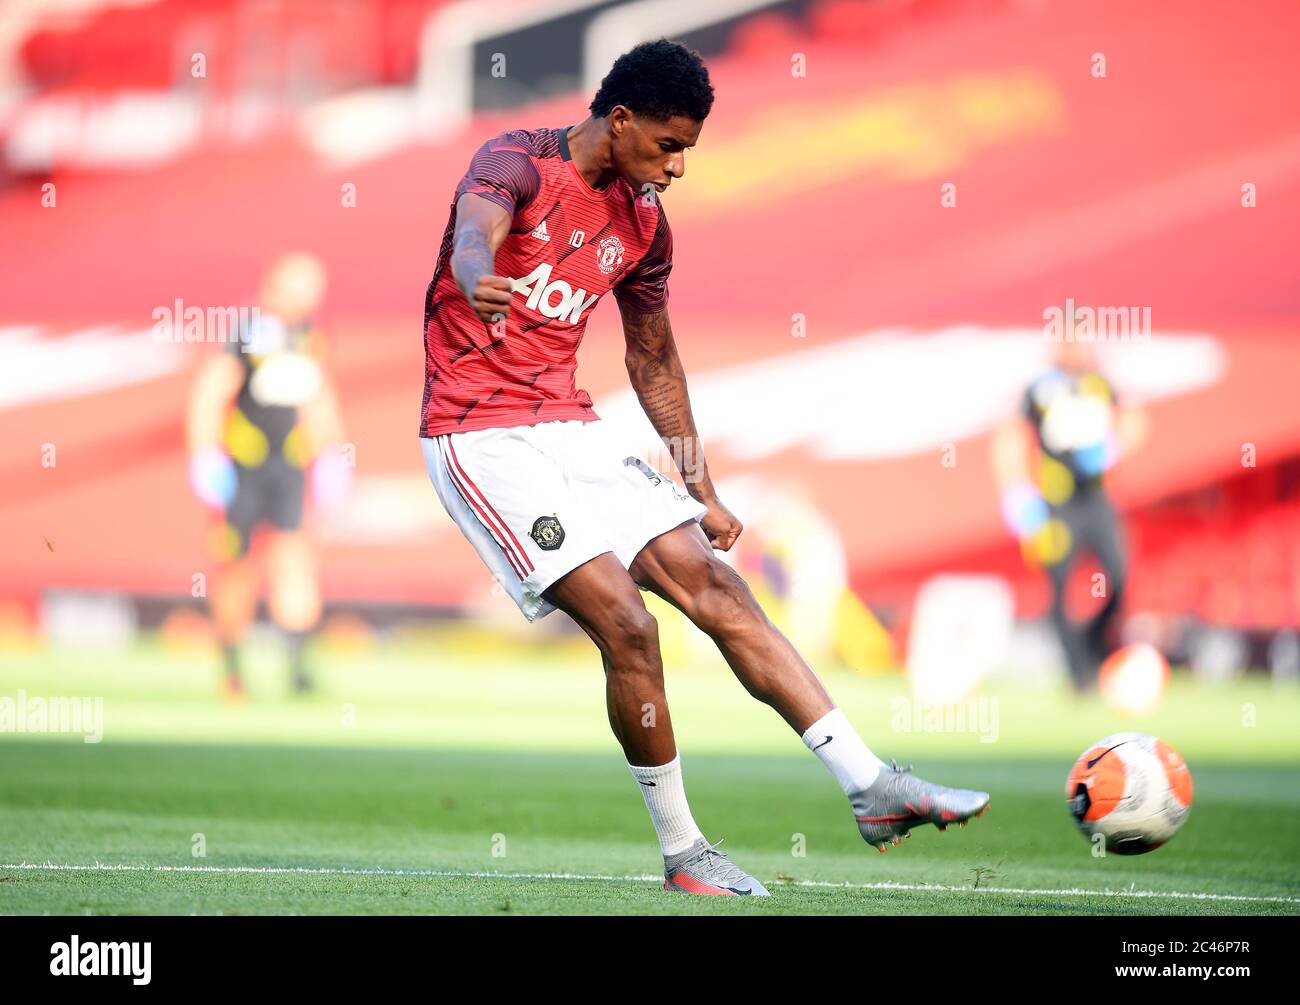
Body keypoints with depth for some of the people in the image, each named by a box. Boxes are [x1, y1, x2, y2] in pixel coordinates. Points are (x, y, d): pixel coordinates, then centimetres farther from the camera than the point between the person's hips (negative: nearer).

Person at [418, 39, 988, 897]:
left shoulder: (644, 224, 10)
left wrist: (703, 492, 20)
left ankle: (874, 789, 0)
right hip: (480, 435, -7)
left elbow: (655, 361, 22)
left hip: (572, 429, 7)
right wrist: (477, 280, -59)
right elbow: (476, 227, -35)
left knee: (716, 586, -1)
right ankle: (681, 851, -4)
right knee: (626, 624, -17)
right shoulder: (517, 163, -11)